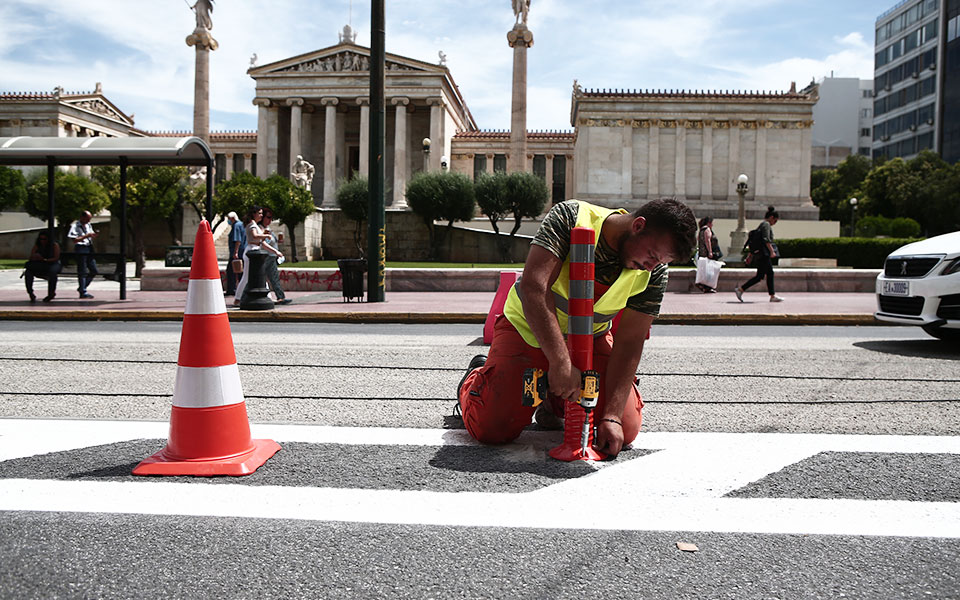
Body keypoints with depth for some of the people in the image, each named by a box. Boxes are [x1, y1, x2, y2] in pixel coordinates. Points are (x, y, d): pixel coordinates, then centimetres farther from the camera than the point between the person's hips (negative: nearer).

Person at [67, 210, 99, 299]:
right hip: (81, 249, -8)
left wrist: (95, 234, 3)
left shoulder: (88, 225, 16)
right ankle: (83, 292, -1)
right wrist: (86, 236, -19)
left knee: (94, 271, 7)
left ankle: (82, 288, 19)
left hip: (89, 249, 8)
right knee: (82, 272, -5)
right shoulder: (75, 226, -7)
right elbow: (74, 240, -15)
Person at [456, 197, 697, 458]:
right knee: (492, 429, -14)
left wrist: (611, 416, -24)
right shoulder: (570, 217, -27)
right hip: (528, 329, -3)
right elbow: (533, 286, -37)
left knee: (626, 430, -7)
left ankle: (556, 400, 21)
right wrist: (560, 362, -43)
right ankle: (475, 376, 22)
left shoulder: (654, 273, -15)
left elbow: (630, 342, -16)